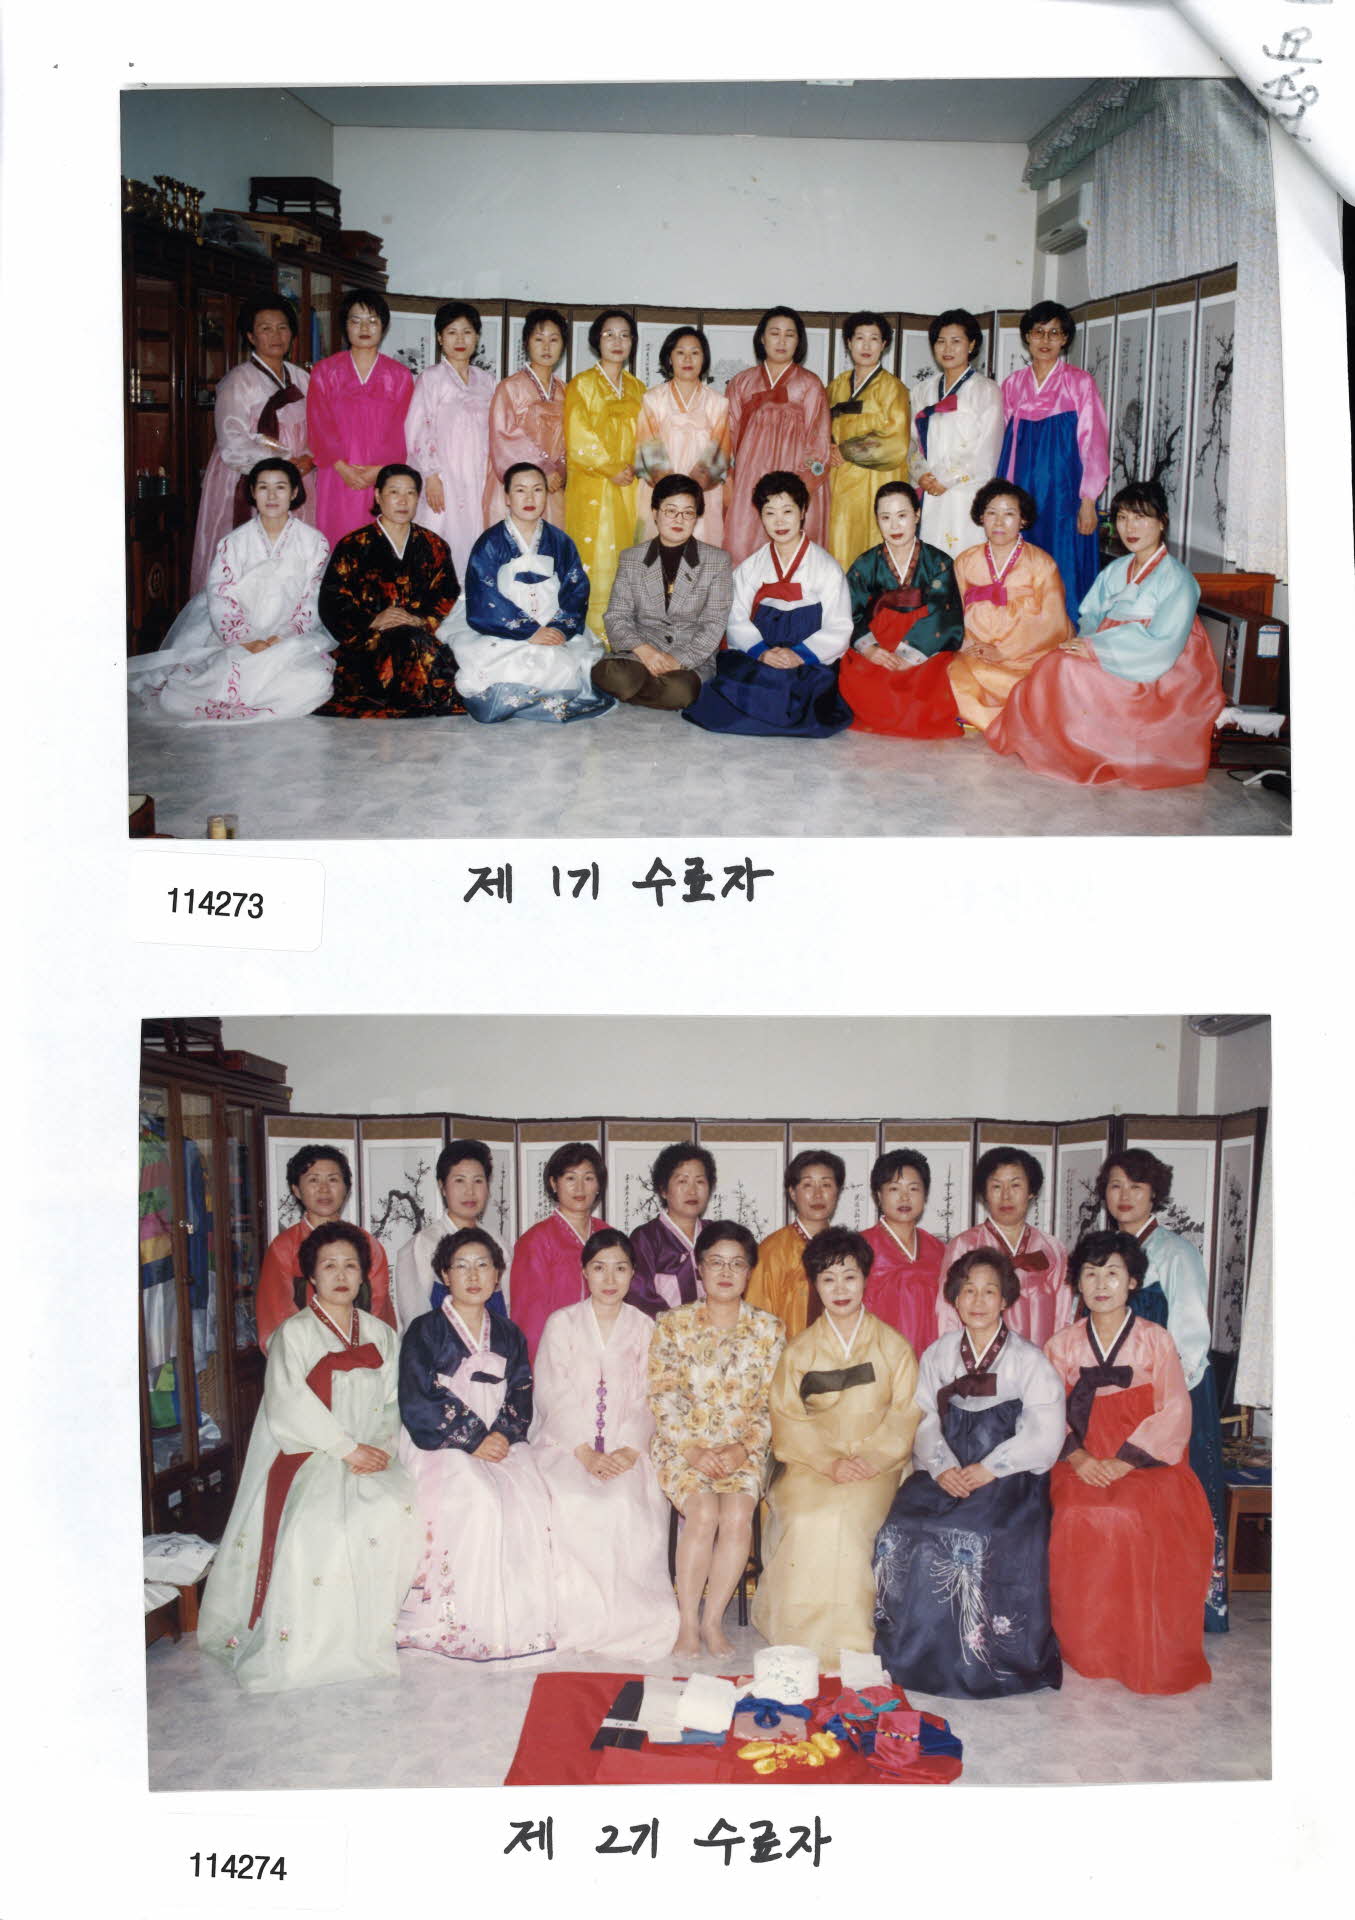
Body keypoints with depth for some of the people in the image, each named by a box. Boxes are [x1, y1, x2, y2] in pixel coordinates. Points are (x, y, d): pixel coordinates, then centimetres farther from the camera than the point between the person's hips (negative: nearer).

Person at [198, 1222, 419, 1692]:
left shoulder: (380, 1334, 17)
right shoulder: (295, 1333, 2)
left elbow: (391, 1403, 14)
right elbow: (290, 1406, -9)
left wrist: (380, 1448, -7)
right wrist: (347, 1448, -14)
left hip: (369, 1457, 4)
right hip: (306, 1456, -4)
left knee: (396, 1508, -26)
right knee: (316, 1521, -32)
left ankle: (378, 1627, -14)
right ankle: (303, 1643, -22)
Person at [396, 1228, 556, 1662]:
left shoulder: (508, 1335, 18)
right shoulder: (425, 1331, 2)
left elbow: (522, 1397, 10)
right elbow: (418, 1403, -7)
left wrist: (503, 1434, -11)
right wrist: (473, 1439, -14)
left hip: (501, 1443, 4)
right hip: (441, 1445, -4)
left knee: (530, 1500, -24)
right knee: (480, 1501, -31)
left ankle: (523, 1620, -16)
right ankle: (469, 1625, -23)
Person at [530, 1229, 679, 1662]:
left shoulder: (644, 1330, 13)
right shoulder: (561, 1323, 8)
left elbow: (646, 1402, 5)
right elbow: (555, 1397, -2)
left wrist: (626, 1450, -14)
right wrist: (586, 1452, -16)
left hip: (624, 1451, 1)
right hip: (565, 1444, -1)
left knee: (628, 1503, -31)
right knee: (574, 1503, -32)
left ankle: (624, 1619, -17)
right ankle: (579, 1620, -20)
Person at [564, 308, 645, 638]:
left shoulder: (637, 388, 17)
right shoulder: (582, 384, 1)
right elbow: (577, 439, -6)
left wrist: (634, 468, 0)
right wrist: (612, 469, -8)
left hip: (629, 489, 5)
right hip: (592, 488, -5)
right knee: (595, 562, -8)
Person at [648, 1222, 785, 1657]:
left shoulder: (768, 1329, 7)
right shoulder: (673, 1324, 4)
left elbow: (771, 1404, 4)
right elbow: (663, 1396, -1)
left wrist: (744, 1447, -12)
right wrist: (692, 1449, -14)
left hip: (743, 1450, 1)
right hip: (682, 1446, -1)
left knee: (738, 1515, -28)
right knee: (704, 1511, -29)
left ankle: (713, 1620, -14)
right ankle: (687, 1622, -17)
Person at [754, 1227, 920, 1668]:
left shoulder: (893, 1346, 10)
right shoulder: (800, 1350, 11)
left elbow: (905, 1416, 4)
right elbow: (788, 1419, 3)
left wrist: (872, 1458, -14)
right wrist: (830, 1462, -14)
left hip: (876, 1465, -1)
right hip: (813, 1464, 1)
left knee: (850, 1514, -32)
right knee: (809, 1517, -31)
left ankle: (848, 1644, -21)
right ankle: (806, 1643, -21)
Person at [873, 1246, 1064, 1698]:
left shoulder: (1029, 1361, 3)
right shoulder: (937, 1356, 15)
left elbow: (1044, 1436, -6)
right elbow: (924, 1421, 7)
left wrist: (989, 1468, -16)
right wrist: (941, 1466, -12)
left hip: (1010, 1479, -3)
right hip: (947, 1476, 3)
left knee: (981, 1539, -32)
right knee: (903, 1530, -24)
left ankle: (979, 1657, -16)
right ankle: (915, 1653, -11)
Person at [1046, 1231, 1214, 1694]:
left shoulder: (1155, 1340, 6)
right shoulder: (1063, 1344, 12)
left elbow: (1174, 1413, -3)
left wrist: (1123, 1462, -15)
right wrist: (1077, 1457, -14)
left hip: (1146, 1462, -2)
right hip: (1083, 1462, 2)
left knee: (1136, 1519, -32)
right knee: (1078, 1516, -29)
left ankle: (1144, 1656, -15)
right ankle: (1086, 1651, -11)